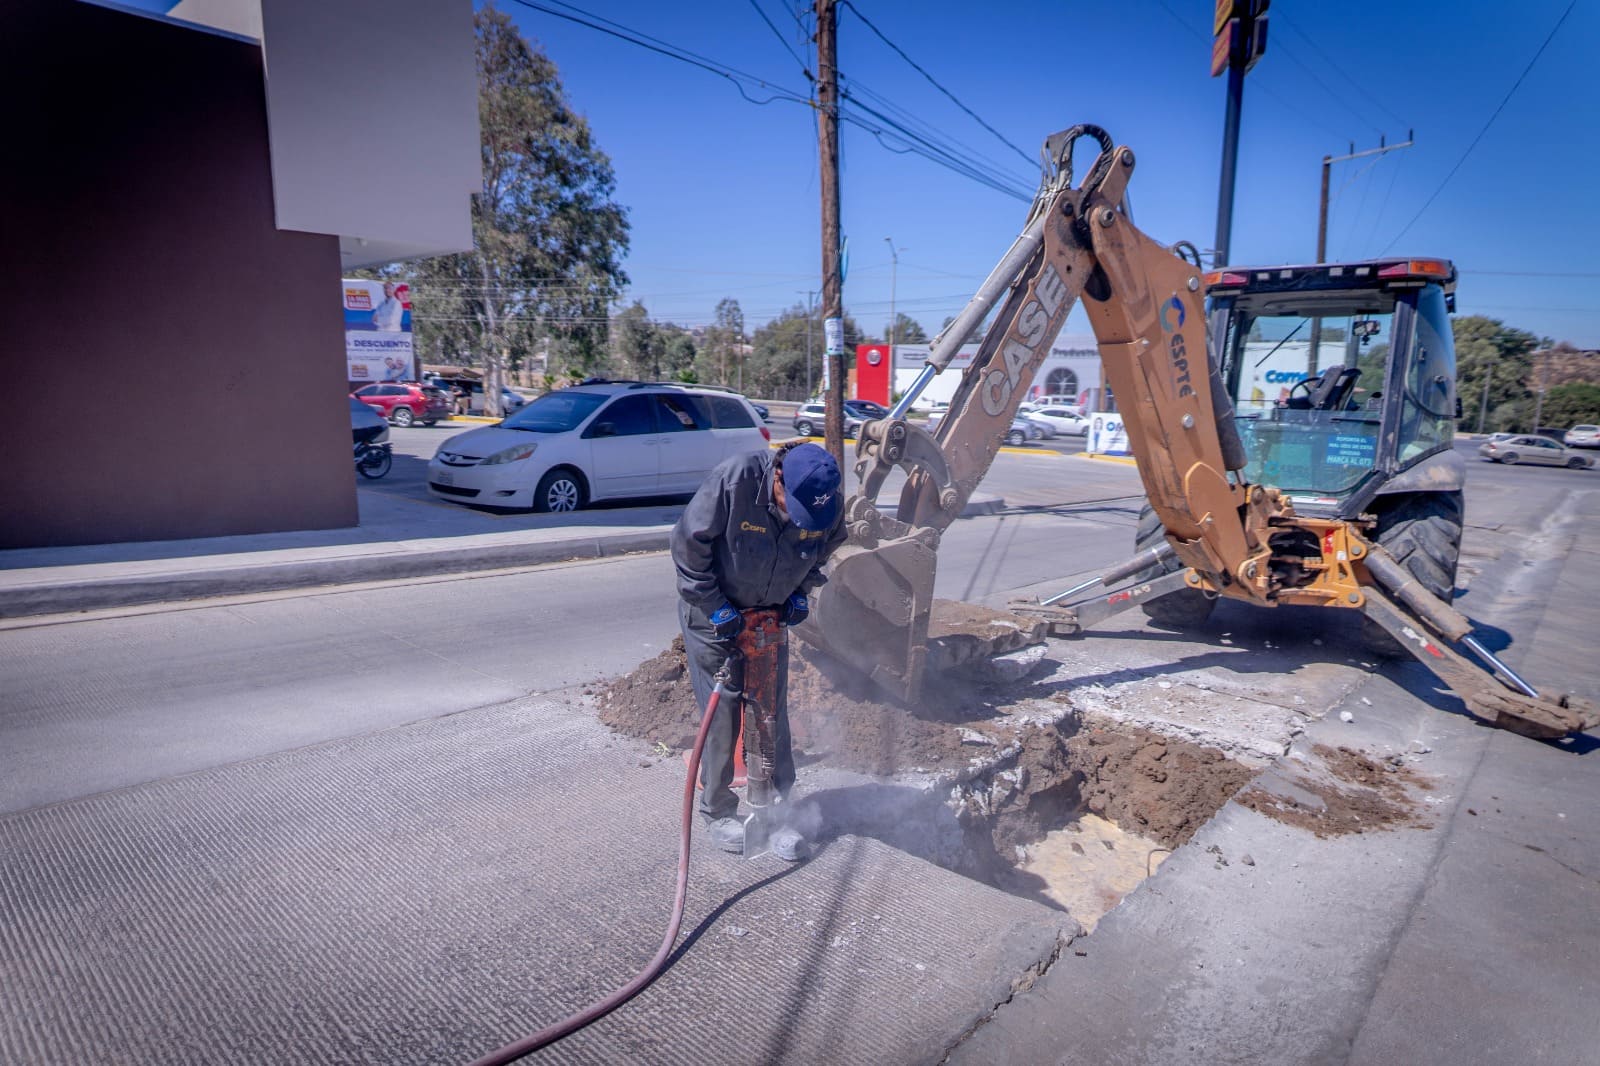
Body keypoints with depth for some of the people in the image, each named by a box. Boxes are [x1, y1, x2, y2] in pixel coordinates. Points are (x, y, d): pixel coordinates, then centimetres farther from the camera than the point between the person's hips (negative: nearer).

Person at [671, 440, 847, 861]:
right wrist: (715, 606, -21)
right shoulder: (735, 479, -31)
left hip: (771, 617, 4)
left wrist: (800, 593, -5)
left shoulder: (828, 503, -17)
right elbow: (689, 544, -22)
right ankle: (717, 810, 22)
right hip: (714, 615, -3)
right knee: (721, 717, 2)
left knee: (774, 715, 8)